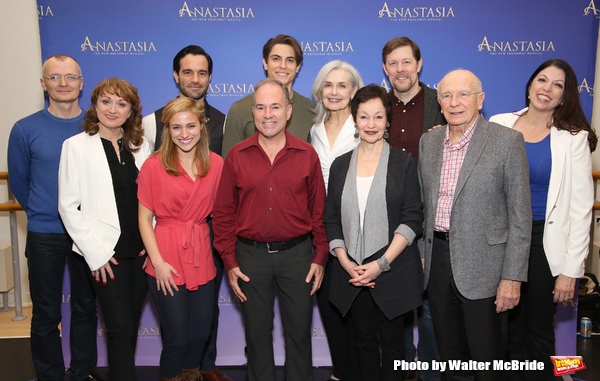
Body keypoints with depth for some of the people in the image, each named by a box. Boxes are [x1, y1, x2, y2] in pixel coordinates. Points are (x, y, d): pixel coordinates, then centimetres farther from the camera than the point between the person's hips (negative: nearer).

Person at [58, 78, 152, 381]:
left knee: (131, 325, 13)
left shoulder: (140, 145, 8)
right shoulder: (76, 145, -2)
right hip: (105, 254, -4)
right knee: (120, 328, -3)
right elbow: (68, 207, -5)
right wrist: (95, 253, -10)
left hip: (140, 251, 4)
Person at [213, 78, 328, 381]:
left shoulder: (307, 155, -1)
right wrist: (229, 263, -1)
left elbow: (319, 210, 3)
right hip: (251, 256, 1)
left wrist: (320, 258, 1)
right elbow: (223, 213, 2)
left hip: (297, 254, 0)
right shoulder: (237, 156, -1)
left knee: (299, 331, 12)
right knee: (257, 333, 15)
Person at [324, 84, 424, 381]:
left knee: (391, 341, 9)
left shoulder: (403, 163, 0)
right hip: (352, 272, 3)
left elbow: (412, 219, -6)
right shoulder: (340, 165, 9)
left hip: (393, 271, -2)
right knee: (364, 340, 13)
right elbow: (331, 220, 7)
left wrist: (382, 263, -14)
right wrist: (346, 262, -6)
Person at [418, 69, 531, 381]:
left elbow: (520, 215, -8)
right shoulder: (428, 141, 7)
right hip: (437, 259, 5)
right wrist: (423, 252, 10)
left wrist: (513, 276, -12)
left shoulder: (507, 141, -8)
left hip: (481, 266, -4)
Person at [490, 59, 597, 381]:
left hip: (544, 243, -2)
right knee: (509, 328, 13)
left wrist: (571, 269, -7)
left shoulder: (574, 138, -3)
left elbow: (581, 207, -4)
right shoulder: (499, 125, 2)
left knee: (538, 330, 10)